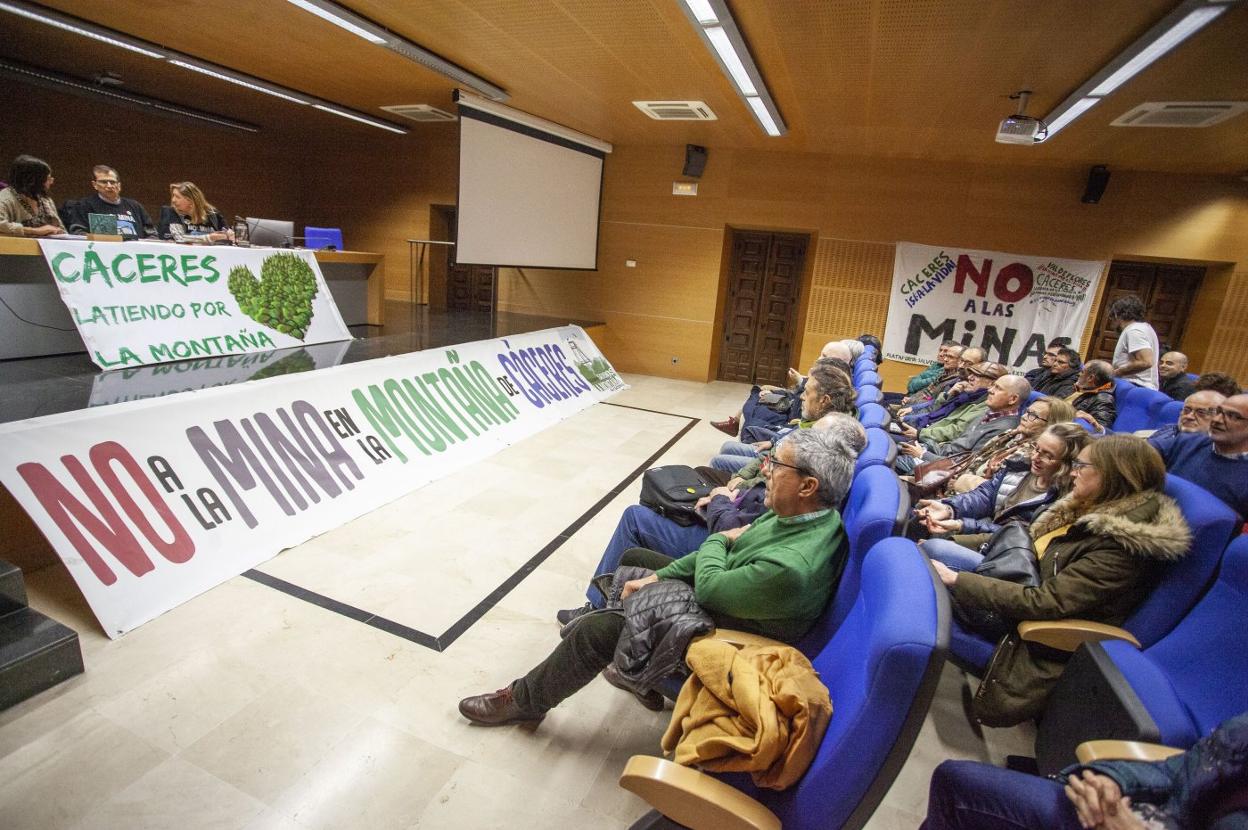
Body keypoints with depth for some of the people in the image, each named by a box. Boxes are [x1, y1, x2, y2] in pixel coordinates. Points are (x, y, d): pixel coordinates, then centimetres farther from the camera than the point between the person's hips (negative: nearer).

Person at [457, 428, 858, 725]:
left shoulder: (790, 568, -39)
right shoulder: (808, 513, -10)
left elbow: (709, 588, -25)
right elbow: (734, 545, -2)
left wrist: (717, 540, -6)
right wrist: (657, 576, -4)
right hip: (725, 586, 9)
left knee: (596, 631, -8)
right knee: (633, 558, 18)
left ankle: (524, 701, 17)